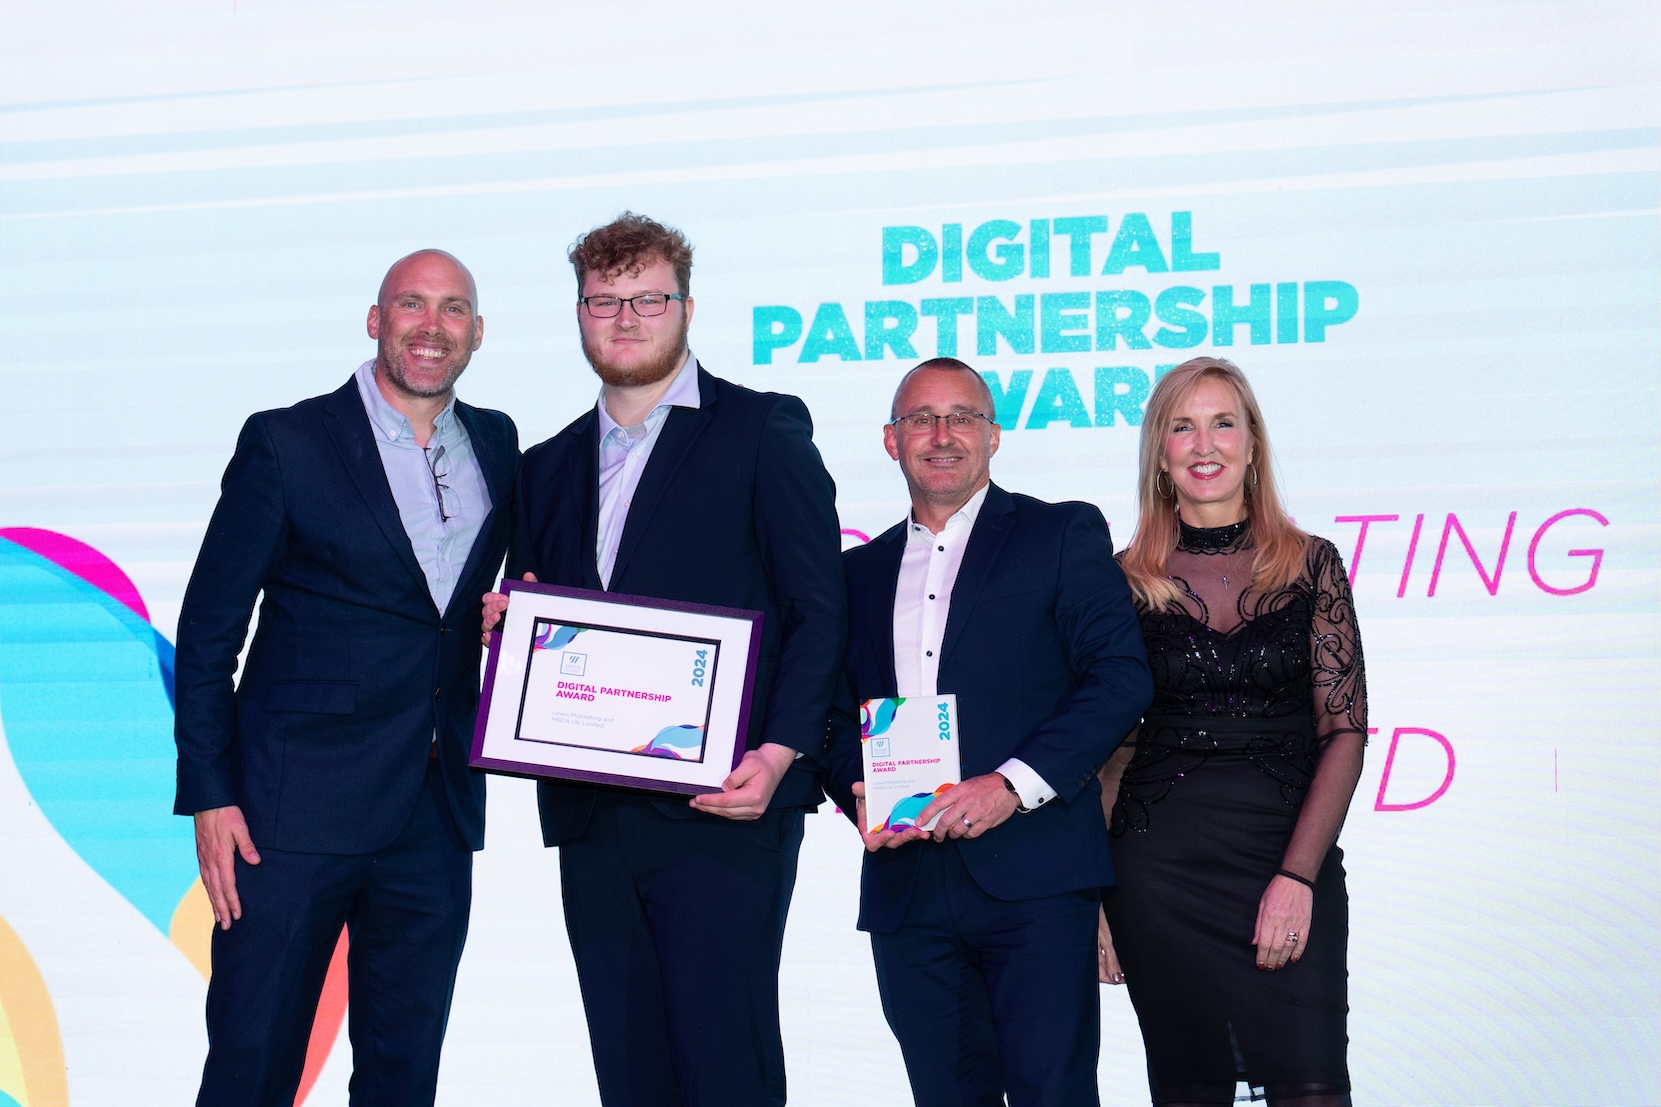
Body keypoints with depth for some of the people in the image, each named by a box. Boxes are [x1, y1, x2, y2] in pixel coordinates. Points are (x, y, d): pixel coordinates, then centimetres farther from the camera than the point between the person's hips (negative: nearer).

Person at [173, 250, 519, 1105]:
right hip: (295, 808, -4)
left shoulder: (497, 445, 11)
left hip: (437, 813, 4)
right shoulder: (285, 443, -3)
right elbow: (207, 631, -3)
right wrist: (208, 796, -9)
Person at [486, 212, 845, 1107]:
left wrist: (779, 754, -14)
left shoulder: (762, 430, 3)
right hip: (590, 817, 5)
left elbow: (819, 611, -3)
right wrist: (504, 621, 0)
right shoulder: (550, 467, 19)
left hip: (722, 808, -5)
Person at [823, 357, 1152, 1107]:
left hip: (1035, 881, -4)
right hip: (905, 890, 4)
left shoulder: (1062, 535, 6)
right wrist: (858, 794, -2)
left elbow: (1122, 676, -4)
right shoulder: (861, 572, 19)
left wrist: (1013, 784, -14)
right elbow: (837, 715, 21)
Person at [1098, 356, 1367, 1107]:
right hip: (1159, 867, 0)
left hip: (1293, 855, 0)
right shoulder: (1128, 580, 4)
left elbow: (1345, 731, -1)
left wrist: (1298, 875, -11)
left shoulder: (1311, 565, 4)